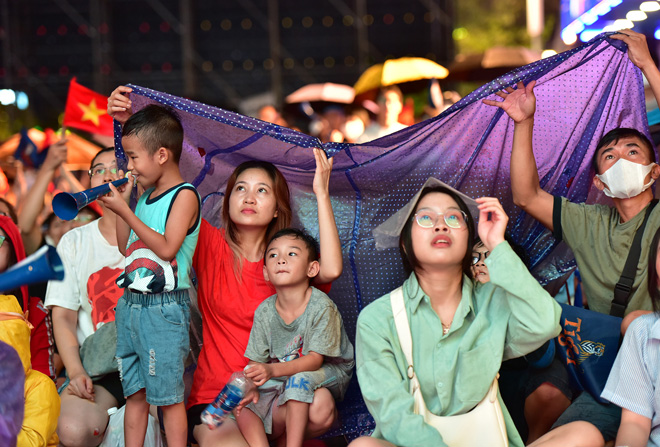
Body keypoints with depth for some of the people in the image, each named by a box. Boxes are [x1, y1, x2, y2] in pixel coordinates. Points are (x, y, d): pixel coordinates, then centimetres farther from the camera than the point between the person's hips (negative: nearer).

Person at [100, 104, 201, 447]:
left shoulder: (184, 195, -9)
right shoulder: (145, 197, 13)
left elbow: (166, 248, -19)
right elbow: (125, 248, 18)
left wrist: (125, 211, -16)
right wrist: (121, 202, 8)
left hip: (164, 307, -8)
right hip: (130, 303, 8)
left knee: (168, 397, -2)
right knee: (134, 393, 13)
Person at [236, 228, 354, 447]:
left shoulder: (322, 307, -19)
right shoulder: (264, 312, -4)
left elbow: (315, 360, -22)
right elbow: (256, 360, 0)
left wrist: (273, 370, -35)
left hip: (327, 374, -5)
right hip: (282, 380, 5)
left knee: (300, 380, -35)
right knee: (244, 407, -15)